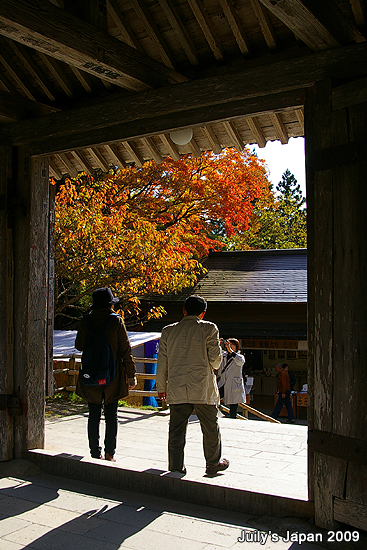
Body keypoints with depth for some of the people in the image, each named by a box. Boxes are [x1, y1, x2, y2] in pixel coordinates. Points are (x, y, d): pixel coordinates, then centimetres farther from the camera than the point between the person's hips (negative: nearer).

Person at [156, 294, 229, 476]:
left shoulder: (168, 331, 5)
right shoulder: (209, 329, -4)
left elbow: (162, 362, 8)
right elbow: (215, 360, -5)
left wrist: (161, 387, 18)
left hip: (176, 390, 2)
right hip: (203, 389, -2)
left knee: (176, 431, 8)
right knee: (210, 428, 14)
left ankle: (175, 468, 13)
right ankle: (213, 463, 27)